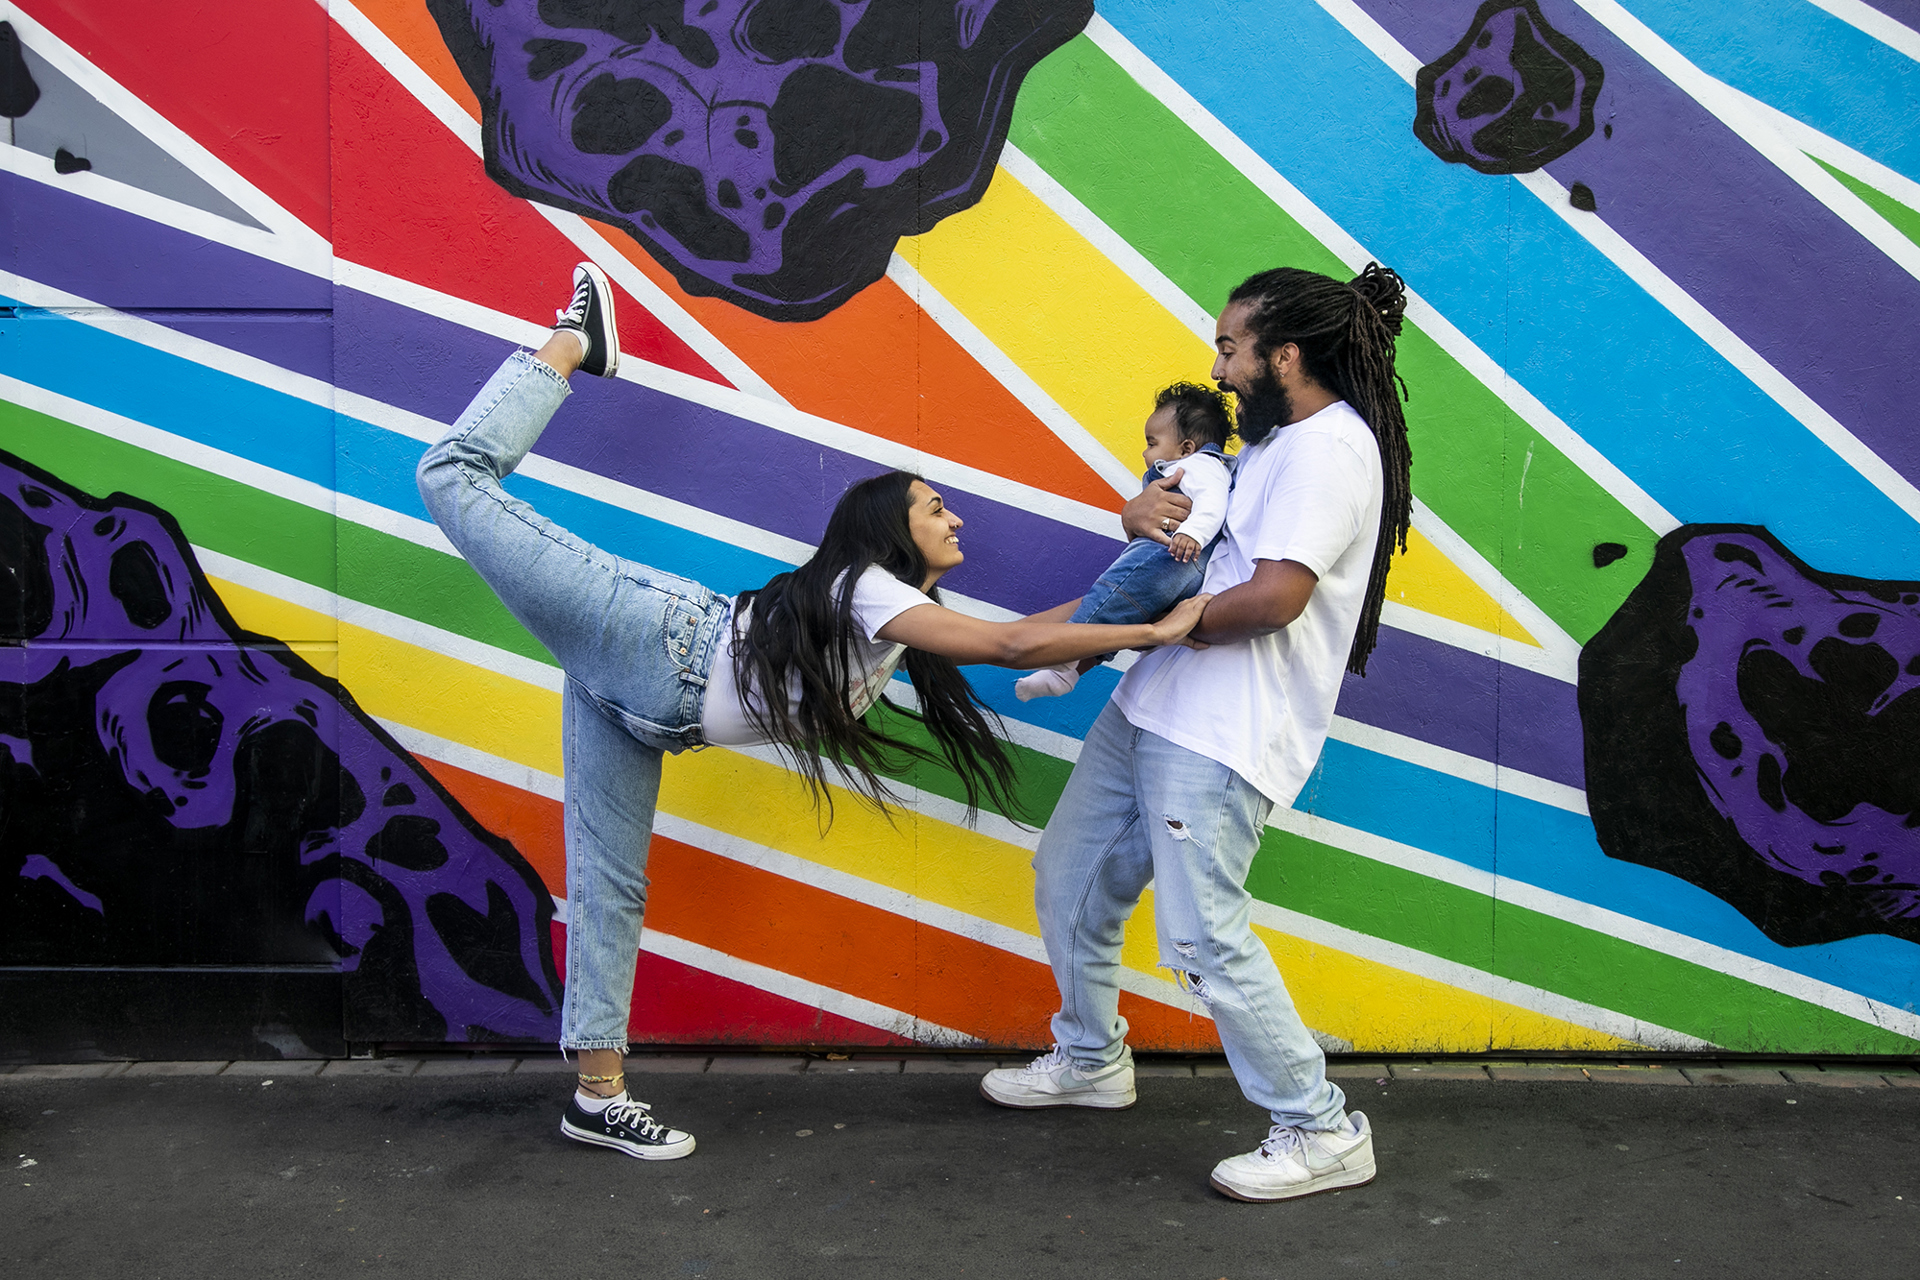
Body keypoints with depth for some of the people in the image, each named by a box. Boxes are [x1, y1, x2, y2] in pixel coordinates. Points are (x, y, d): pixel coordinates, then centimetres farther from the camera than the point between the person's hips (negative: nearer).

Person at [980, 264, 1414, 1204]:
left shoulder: (1331, 446, -14)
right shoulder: (1276, 440, 19)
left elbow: (1276, 595, -24)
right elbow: (1187, 517, 23)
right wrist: (1141, 510, -1)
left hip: (1224, 734, -11)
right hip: (1150, 705, 11)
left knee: (1204, 937, -10)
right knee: (1069, 876, 18)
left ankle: (1322, 1134, 7)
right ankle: (1090, 1059, 37)